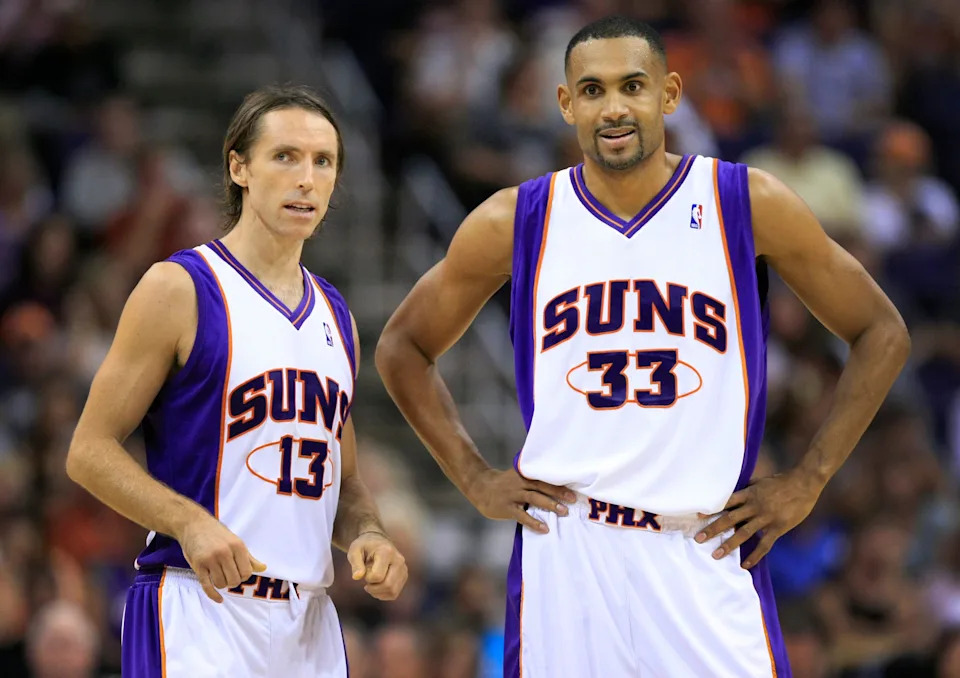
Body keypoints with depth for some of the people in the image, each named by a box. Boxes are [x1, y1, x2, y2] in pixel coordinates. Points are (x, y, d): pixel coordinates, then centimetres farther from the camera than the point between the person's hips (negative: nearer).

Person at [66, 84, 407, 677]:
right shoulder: (179, 289, -4)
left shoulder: (334, 316, 16)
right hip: (199, 605, -6)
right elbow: (89, 451, -6)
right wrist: (190, 522, -20)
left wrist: (369, 535, 3)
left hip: (309, 625, 6)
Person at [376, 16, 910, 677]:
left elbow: (881, 333, 9)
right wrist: (475, 478, 7)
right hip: (564, 555, 1)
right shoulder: (514, 223, 4)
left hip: (708, 556, -1)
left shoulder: (749, 206, 1)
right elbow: (403, 346, 17)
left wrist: (806, 483, 3)